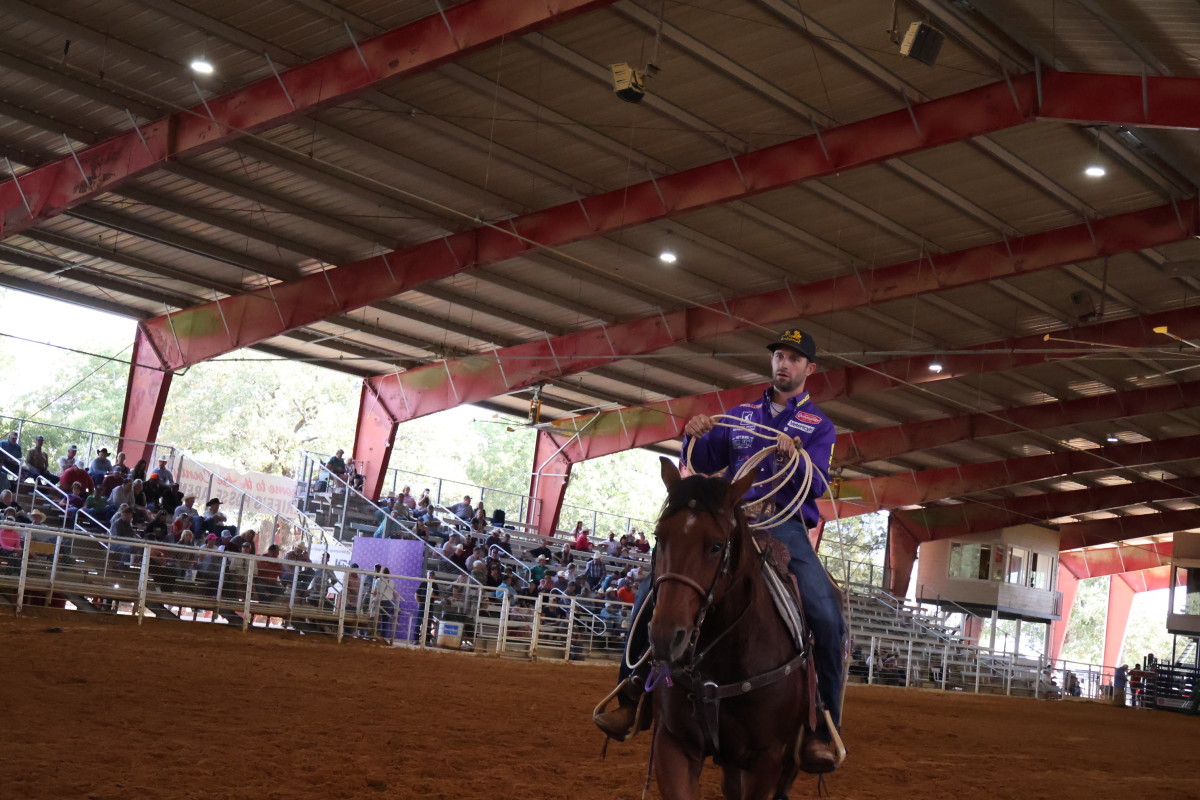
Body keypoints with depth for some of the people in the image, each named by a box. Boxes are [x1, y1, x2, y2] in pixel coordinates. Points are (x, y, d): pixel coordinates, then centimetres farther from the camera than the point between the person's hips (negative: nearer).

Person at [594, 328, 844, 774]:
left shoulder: (818, 426, 9)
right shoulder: (741, 415, 19)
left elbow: (817, 486, -5)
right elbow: (704, 465, 16)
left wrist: (794, 457, -25)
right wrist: (694, 438, -5)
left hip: (785, 529, -3)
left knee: (827, 616, -27)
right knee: (651, 592, -12)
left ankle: (823, 730, -15)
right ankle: (631, 699, 3)